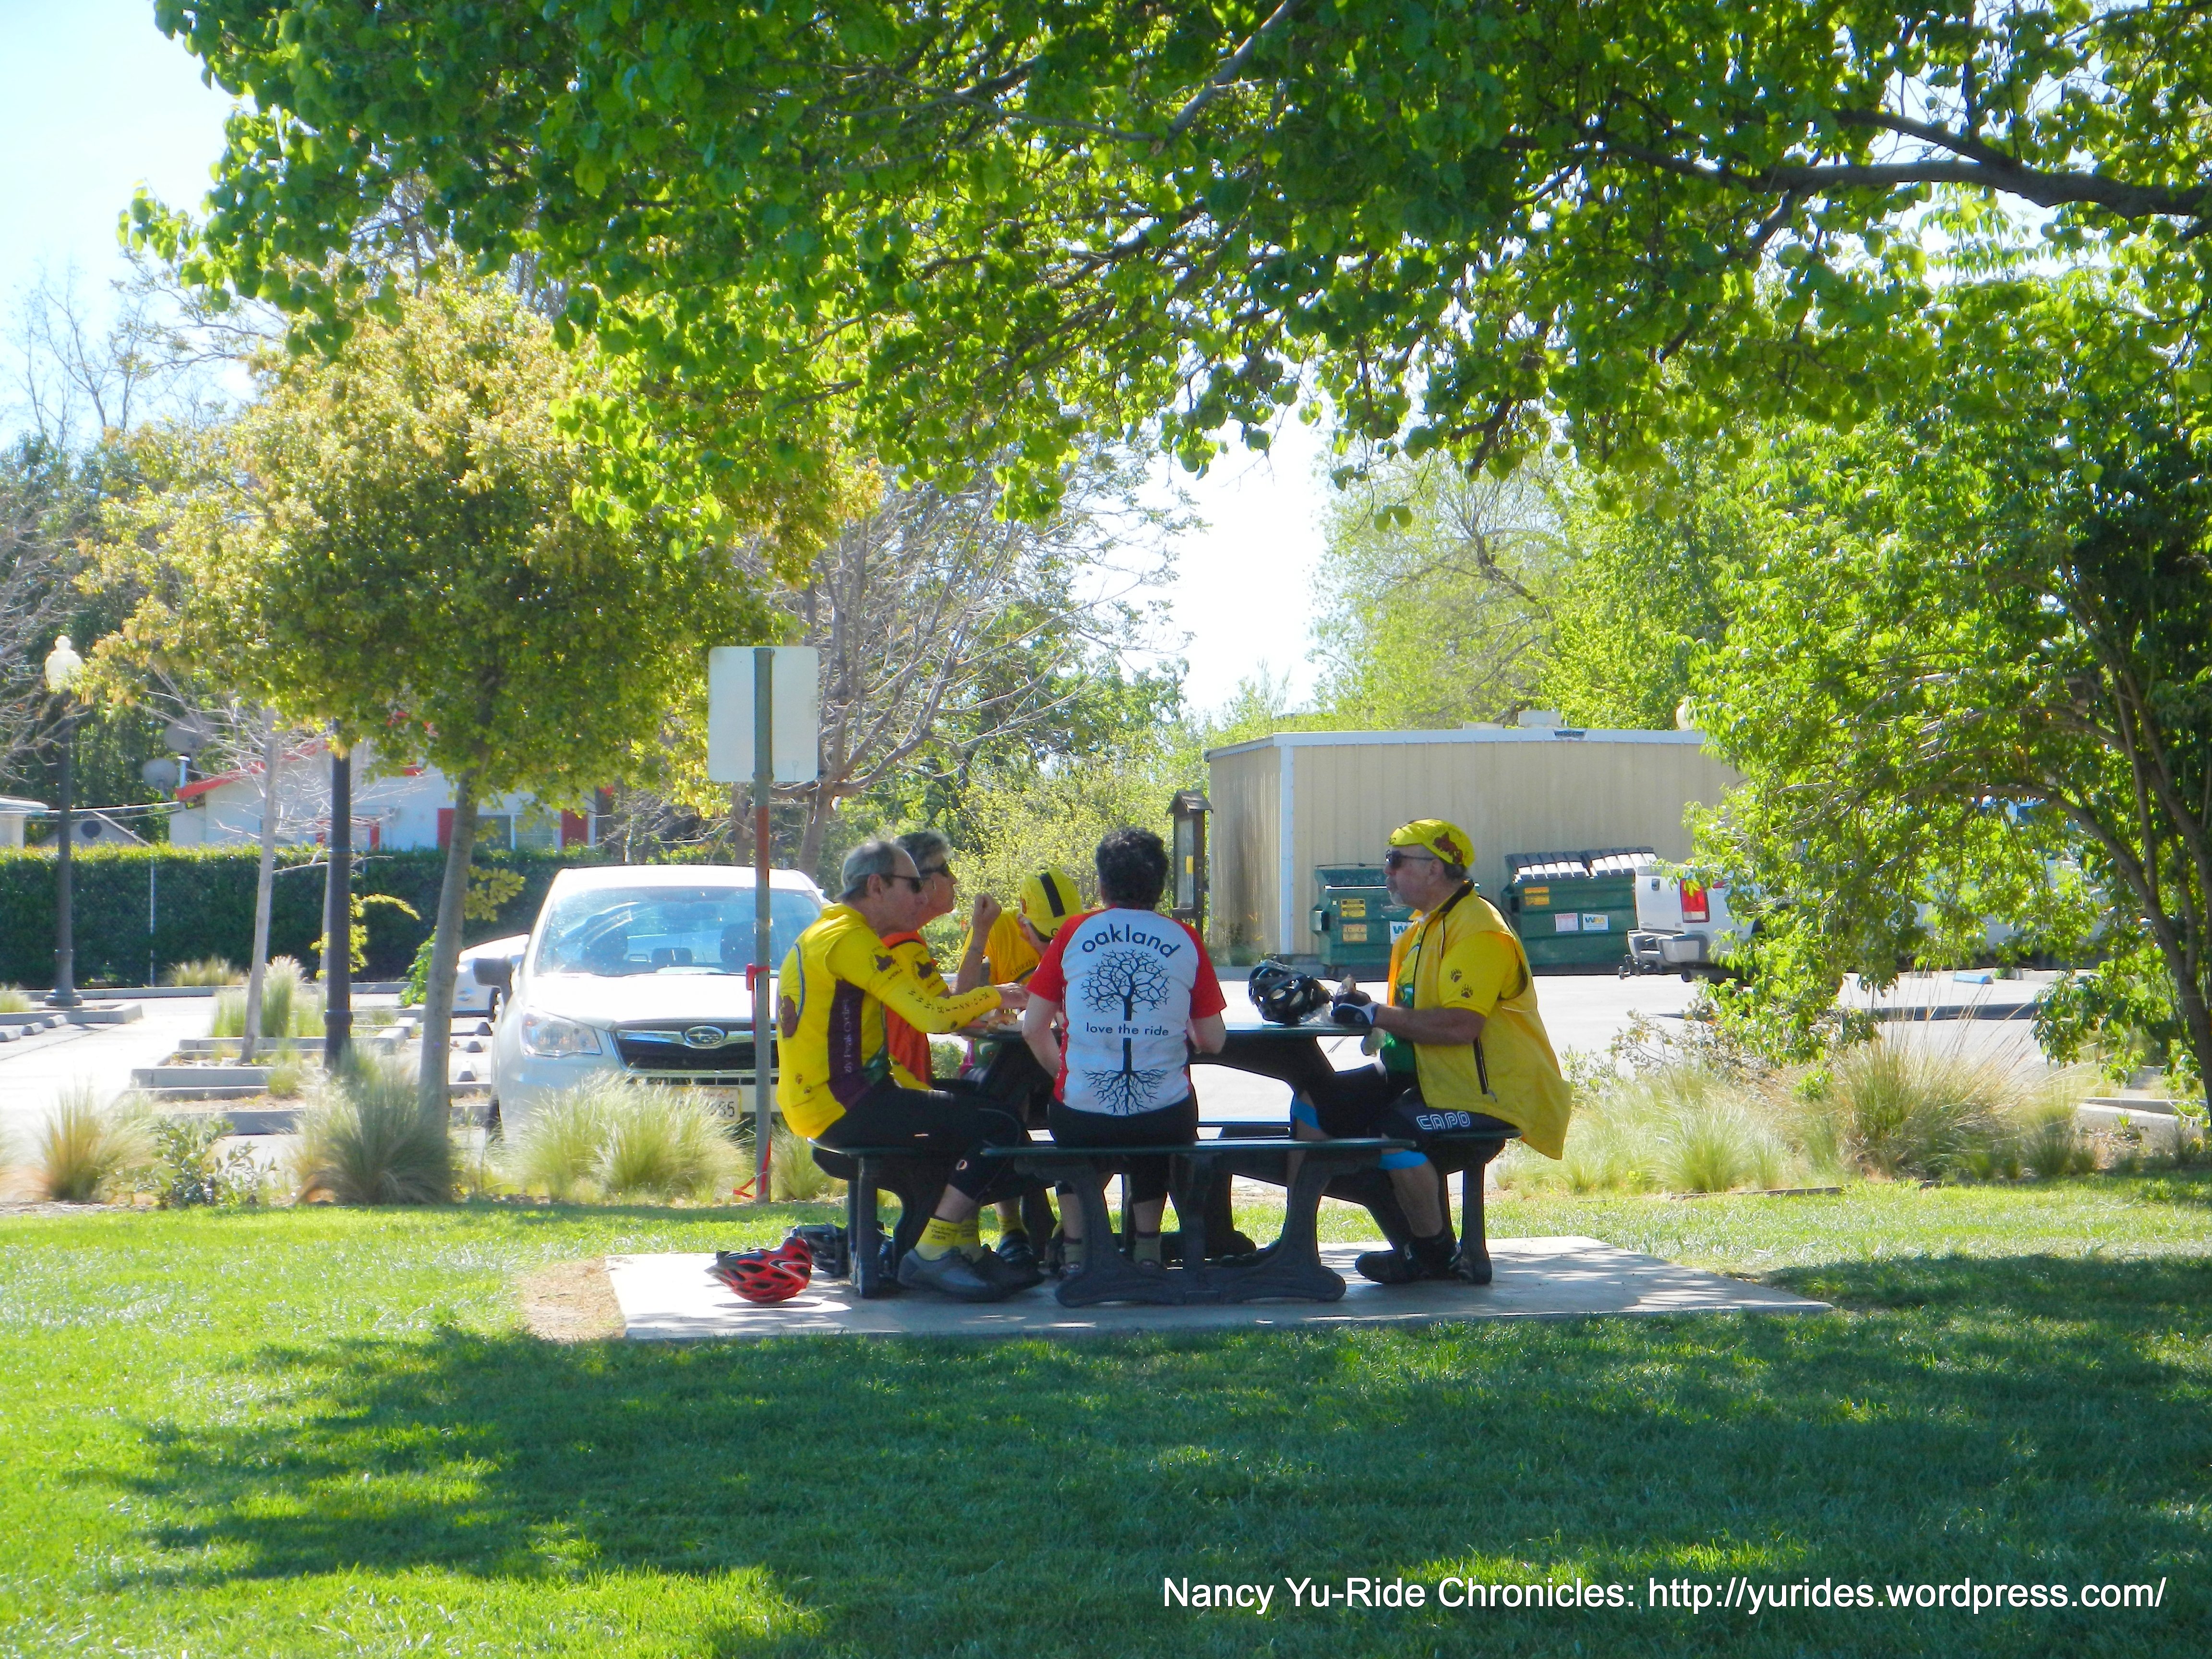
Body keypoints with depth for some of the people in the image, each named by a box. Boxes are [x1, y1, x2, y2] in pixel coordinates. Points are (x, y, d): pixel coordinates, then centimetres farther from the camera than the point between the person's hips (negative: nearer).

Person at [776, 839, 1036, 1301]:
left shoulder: (825, 934, 19)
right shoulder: (850, 939, -15)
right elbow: (933, 1015, -22)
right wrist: (994, 996, -6)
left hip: (820, 1102, 11)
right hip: (842, 1108, -11)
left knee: (971, 1118, 22)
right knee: (999, 1130, -16)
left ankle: (965, 1251, 19)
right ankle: (931, 1256, -12)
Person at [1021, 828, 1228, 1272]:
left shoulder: (1075, 932, 2)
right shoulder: (1184, 939, 3)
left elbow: (1034, 1029, 3)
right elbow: (1213, 1041, 5)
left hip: (1084, 1117, -1)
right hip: (1166, 1118, 1)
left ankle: (1076, 1250, 29)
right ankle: (1147, 1248, 30)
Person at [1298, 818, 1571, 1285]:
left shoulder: (1479, 931, -18)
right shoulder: (1429, 926, 16)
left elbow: (1460, 1025, -29)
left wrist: (1377, 1016, -22)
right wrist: (1364, 1007, -1)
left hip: (1485, 1089, -10)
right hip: (1426, 1073, 10)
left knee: (1396, 1130, -34)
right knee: (1314, 1105, 2)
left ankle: (1437, 1255, -13)